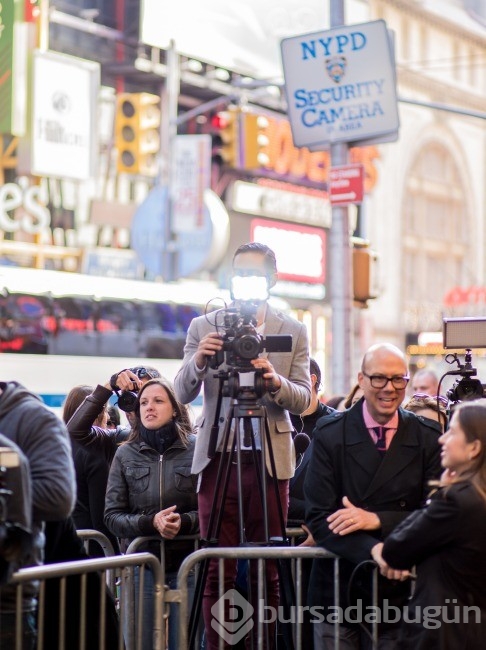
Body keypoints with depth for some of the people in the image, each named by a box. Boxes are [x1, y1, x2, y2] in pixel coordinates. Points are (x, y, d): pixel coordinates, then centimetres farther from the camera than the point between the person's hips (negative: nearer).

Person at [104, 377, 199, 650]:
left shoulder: (197, 449, -2)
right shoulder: (126, 454, 4)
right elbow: (112, 516, 2)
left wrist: (184, 522, -20)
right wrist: (150, 522, -15)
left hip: (188, 562, -1)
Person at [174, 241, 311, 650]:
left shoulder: (293, 332, 7)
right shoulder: (204, 327, 7)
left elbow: (303, 400, 0)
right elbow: (182, 394, 0)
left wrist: (275, 381, -20)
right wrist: (198, 362, -20)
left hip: (270, 460, 0)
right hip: (218, 458, 0)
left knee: (268, 571, 2)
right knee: (218, 570, 0)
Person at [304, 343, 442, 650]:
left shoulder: (428, 437, -1)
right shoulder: (330, 433, -4)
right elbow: (319, 517, -11)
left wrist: (377, 520, -19)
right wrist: (374, 550, -27)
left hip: (399, 591, 1)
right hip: (338, 589, 0)